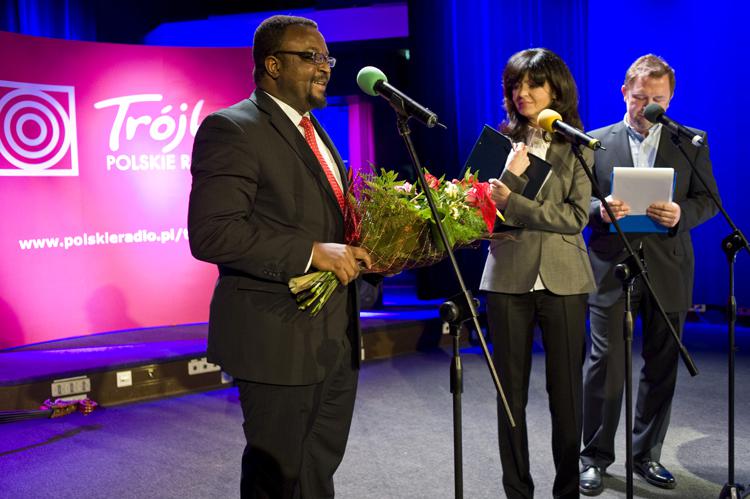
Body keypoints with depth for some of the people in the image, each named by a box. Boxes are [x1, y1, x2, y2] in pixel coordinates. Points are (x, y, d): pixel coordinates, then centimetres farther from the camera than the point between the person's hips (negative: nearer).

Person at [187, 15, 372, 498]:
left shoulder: (316, 132, 16)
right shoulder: (230, 129, -13)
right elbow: (211, 233, -22)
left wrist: (361, 252, 4)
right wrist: (311, 252, -25)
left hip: (337, 339, 8)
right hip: (282, 339, -8)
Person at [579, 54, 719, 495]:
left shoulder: (691, 143, 8)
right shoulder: (596, 142, 6)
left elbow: (708, 200, 7)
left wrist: (681, 214, -14)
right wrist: (601, 210, -17)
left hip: (668, 272, 2)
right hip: (612, 269, -1)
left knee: (661, 367, 9)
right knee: (605, 366, -1)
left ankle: (647, 455, 25)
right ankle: (596, 457, 13)